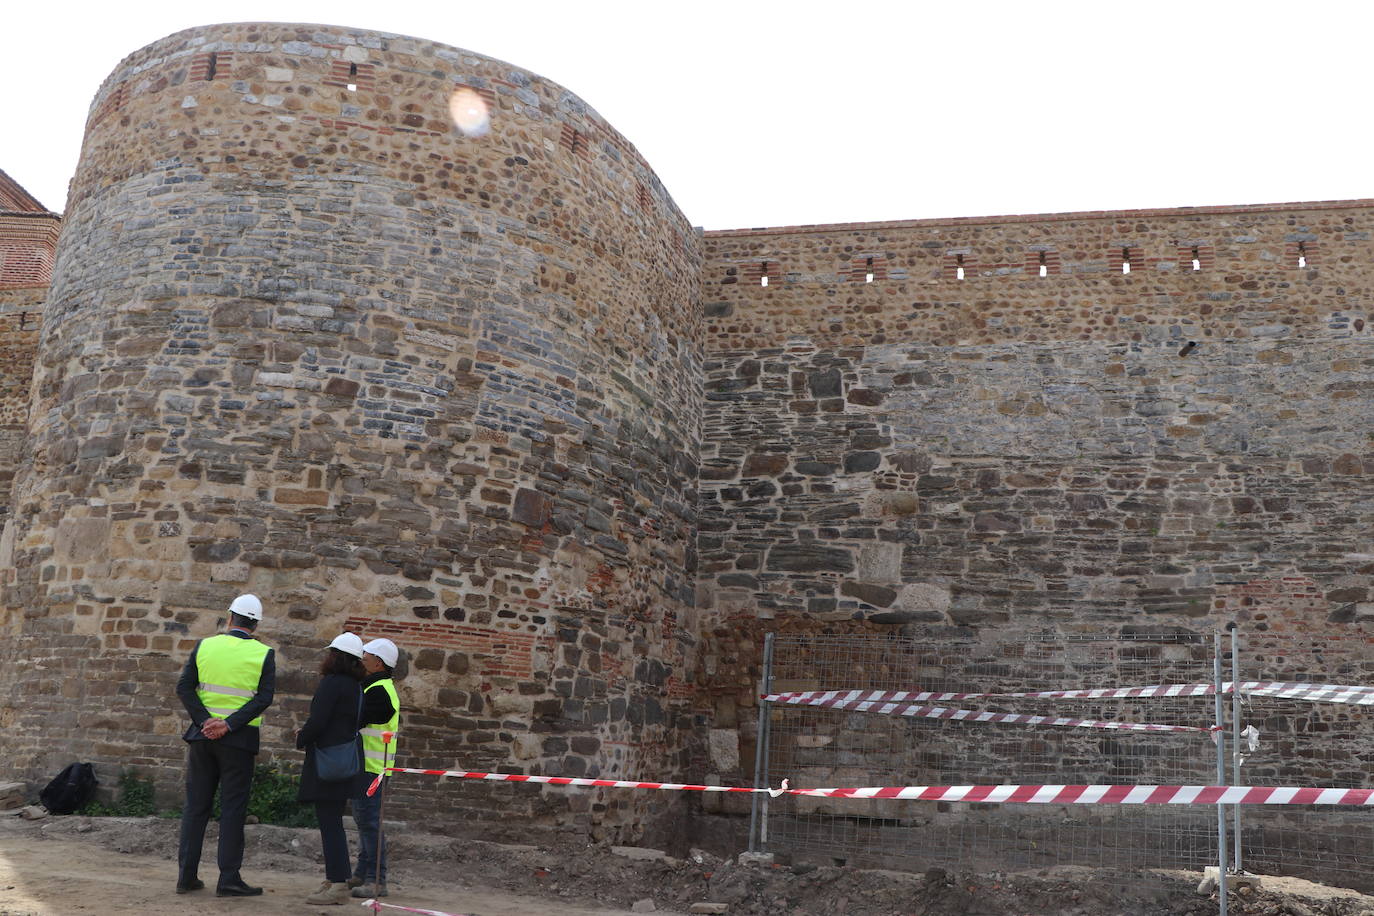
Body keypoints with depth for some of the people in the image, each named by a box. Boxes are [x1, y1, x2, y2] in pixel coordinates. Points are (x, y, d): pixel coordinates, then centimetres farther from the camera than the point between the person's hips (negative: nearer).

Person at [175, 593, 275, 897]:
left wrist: (205, 721, -8)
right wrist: (229, 725, -15)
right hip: (239, 739, -2)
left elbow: (184, 687, -3)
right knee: (232, 809, 2)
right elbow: (264, 698, -12)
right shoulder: (264, 654, -3)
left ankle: (187, 875, 13)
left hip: (202, 734, 3)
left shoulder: (204, 645, 4)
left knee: (196, 806, 10)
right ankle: (229, 879, 2)